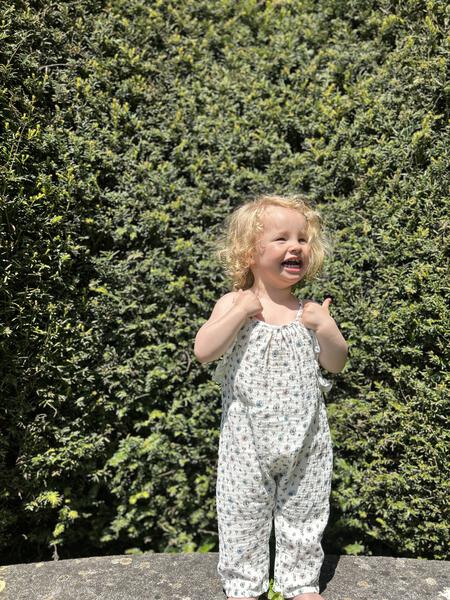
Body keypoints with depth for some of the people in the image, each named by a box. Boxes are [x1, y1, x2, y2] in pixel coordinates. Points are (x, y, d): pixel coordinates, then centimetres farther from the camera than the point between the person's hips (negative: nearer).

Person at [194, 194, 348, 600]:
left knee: (303, 513, 17)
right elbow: (203, 352, -19)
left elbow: (336, 364, 2)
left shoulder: (310, 308, -2)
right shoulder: (235, 303, -8)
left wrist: (326, 328, -15)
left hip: (305, 436, 2)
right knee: (243, 515, 12)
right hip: (248, 438, -2)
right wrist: (239, 312, -25)